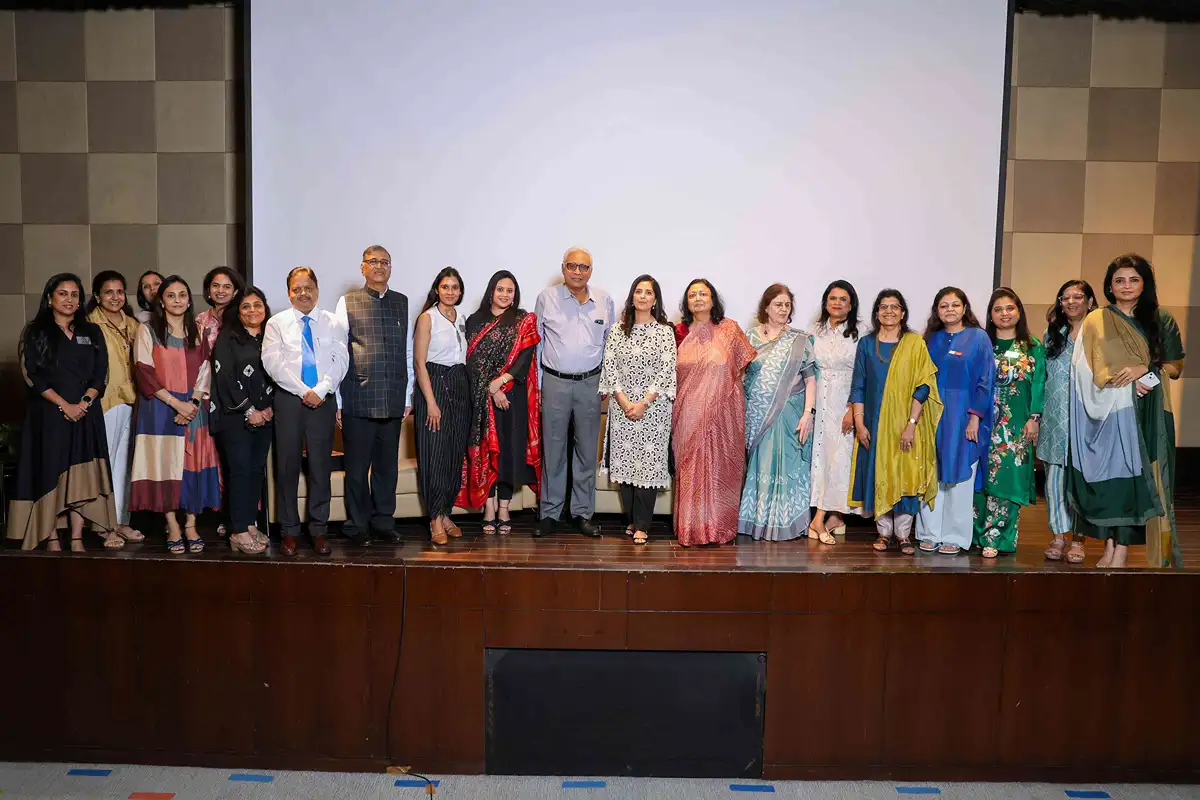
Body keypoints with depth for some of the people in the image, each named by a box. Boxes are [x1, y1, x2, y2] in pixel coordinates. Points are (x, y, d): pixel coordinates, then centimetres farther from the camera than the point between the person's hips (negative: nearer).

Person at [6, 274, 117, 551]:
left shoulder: (92, 332, 13)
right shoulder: (36, 332, 4)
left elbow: (100, 373, 7)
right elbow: (32, 375, -4)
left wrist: (84, 402, -9)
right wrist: (64, 405, -13)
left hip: (85, 414, 2)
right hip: (48, 414, -2)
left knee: (81, 475, -1)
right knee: (50, 473, -1)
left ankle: (77, 539, 2)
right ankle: (52, 539, 5)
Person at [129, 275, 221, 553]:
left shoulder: (197, 332, 12)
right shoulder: (148, 331, 1)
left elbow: (204, 373, 8)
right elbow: (144, 374, -6)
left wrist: (194, 404, -8)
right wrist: (176, 402, -13)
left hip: (194, 409, 3)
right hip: (161, 408, -3)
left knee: (193, 465, 0)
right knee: (165, 464, -3)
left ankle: (191, 525, 8)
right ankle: (173, 527, 6)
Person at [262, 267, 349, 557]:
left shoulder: (333, 324, 9)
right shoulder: (277, 323, 6)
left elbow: (340, 361, 0)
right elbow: (272, 362, -4)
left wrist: (321, 390, -14)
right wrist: (303, 391, -12)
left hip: (323, 400, 0)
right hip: (289, 399, 0)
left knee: (320, 465, 4)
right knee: (287, 465, 3)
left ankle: (318, 530, 13)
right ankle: (289, 531, 13)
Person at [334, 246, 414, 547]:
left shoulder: (401, 302, 11)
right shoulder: (348, 302, 4)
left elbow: (408, 352, 11)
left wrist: (408, 397, 8)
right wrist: (336, 400, -2)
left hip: (393, 399, 3)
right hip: (357, 398, -2)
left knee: (388, 465, 9)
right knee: (357, 466, 5)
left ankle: (384, 523, 22)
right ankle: (357, 527, 18)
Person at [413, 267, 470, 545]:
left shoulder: (462, 319, 13)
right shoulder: (427, 318, -4)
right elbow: (419, 363, -9)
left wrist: (467, 391, 6)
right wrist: (431, 402, -15)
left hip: (460, 387, 6)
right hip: (434, 385, -6)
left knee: (456, 454, 7)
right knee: (434, 454, -5)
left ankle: (445, 514, 17)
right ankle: (436, 520, 1)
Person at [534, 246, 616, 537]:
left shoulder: (604, 300, 6)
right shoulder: (546, 299, 1)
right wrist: (537, 383, 3)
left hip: (590, 383, 2)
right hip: (555, 382, -2)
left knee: (587, 450, 7)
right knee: (553, 450, 3)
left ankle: (583, 512, 17)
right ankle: (550, 512, 13)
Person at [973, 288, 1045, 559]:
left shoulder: (1033, 347, 8)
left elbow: (1039, 384, 3)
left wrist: (1034, 418, -5)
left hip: (1016, 423, -1)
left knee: (1007, 477, -6)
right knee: (980, 477, 1)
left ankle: (995, 537, -1)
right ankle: (977, 534, 12)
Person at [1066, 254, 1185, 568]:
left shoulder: (1161, 322, 11)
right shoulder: (1095, 321, 8)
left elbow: (1175, 367, 9)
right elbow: (1090, 371, 3)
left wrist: (1144, 369, -10)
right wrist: (1129, 380, -10)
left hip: (1147, 412, 1)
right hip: (1108, 410, -1)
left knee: (1135, 476, -5)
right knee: (1109, 476, -3)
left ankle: (1121, 548, -3)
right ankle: (1111, 546, 3)